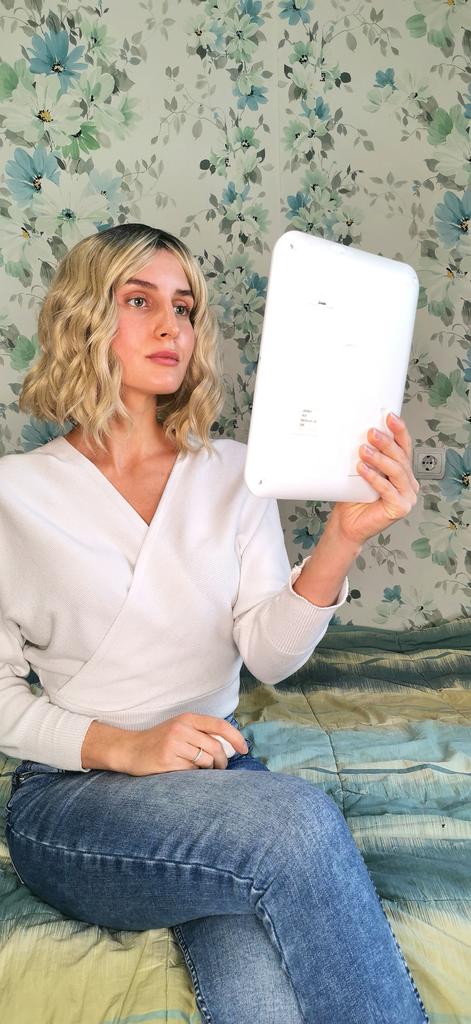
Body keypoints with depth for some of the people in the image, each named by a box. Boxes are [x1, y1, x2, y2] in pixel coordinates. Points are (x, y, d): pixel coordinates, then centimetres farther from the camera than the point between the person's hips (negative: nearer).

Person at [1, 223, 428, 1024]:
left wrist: (342, 538, -21)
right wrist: (121, 747, -14)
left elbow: (271, 655, -5)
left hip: (218, 777, 2)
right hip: (70, 797, -1)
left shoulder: (236, 473, 7)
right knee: (299, 819, -30)